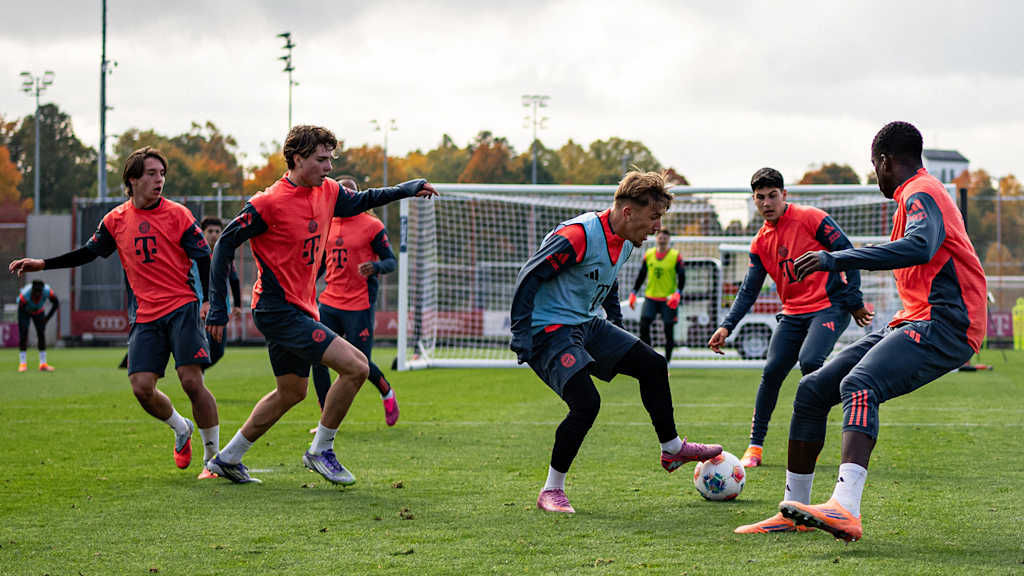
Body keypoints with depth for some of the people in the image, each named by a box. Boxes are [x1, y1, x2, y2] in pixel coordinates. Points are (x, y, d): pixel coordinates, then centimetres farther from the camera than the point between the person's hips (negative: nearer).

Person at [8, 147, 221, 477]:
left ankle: (214, 458, -1)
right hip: (146, 316, 4)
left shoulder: (177, 214, -2)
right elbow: (89, 252, 19)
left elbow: (205, 260, 0)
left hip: (182, 308, -3)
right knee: (142, 387, -8)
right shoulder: (116, 220, 8)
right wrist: (42, 264, 14)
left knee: (191, 381, -14)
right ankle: (181, 429, 23)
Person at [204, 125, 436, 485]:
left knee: (292, 391, 19)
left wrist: (407, 189, 15)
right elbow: (226, 243, -12)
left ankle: (227, 458, 30)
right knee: (355, 366, -16)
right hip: (278, 309, -9)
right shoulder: (270, 203, -17)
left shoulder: (327, 192, 5)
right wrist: (218, 306, -14)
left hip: (299, 309, 9)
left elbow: (359, 202, 26)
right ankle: (320, 451, -1)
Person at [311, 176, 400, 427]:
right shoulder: (326, 225, 10)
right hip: (329, 303, 5)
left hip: (360, 305, -5)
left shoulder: (372, 226, -4)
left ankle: (387, 392, 30)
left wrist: (375, 266, -25)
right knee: (317, 359, -5)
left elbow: (391, 261, -3)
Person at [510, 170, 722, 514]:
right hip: (549, 330, -9)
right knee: (586, 403, -23)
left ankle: (672, 449, 26)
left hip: (587, 325, 9)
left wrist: (617, 329, 25)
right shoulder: (579, 235, -23)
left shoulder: (624, 243, 6)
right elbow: (528, 278, -22)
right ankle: (551, 491, -9)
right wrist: (521, 337, -24)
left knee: (653, 366, 8)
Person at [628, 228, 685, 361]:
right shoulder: (648, 255, 6)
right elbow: (641, 275, 13)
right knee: (644, 326, -10)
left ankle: (667, 358, 11)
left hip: (668, 299, -2)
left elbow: (682, 277, -5)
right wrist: (633, 293, 8)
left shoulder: (676, 256, -3)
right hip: (650, 297, 2)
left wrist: (677, 293, -19)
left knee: (668, 331, -1)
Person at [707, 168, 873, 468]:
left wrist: (854, 302, -9)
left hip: (830, 306, -6)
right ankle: (755, 446, 6)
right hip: (792, 315, 6)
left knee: (810, 361, -26)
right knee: (771, 372, -7)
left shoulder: (810, 218, -7)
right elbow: (748, 291, 11)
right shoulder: (760, 243, 11)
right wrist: (727, 326, -2)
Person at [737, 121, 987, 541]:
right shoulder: (916, 195, 23)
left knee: (859, 385, -35)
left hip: (943, 325, -10)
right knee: (812, 391, 6)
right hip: (914, 321, 10)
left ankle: (845, 510, -53)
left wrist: (836, 260, -35)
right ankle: (794, 511, 12)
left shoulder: (920, 195, -9)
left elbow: (920, 248, -31)